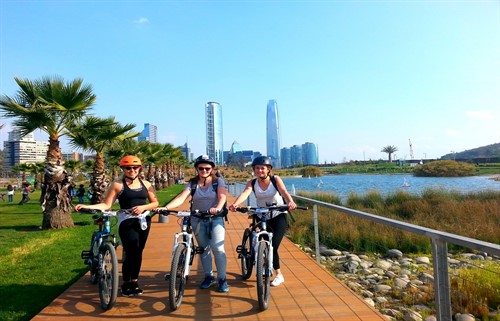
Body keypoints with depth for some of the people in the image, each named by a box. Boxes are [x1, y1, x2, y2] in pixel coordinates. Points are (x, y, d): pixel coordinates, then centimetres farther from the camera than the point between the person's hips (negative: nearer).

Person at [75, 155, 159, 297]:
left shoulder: (145, 184, 8)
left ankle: (134, 282, 24)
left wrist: (143, 207, -11)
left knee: (138, 252, 10)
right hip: (127, 221, -4)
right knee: (132, 252, -9)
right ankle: (126, 285, 8)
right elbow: (106, 204, -7)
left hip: (144, 220, 4)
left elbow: (155, 202, 7)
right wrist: (86, 206, -18)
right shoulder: (117, 184, -3)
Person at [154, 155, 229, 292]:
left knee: (217, 248, -11)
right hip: (197, 220, 3)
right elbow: (181, 198, -14)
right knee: (204, 249, 11)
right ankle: (209, 277, 27)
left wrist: (218, 208, -43)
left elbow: (222, 196, -21)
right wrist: (166, 207, -32)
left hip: (215, 219, -3)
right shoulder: (192, 183, 0)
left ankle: (222, 279, 3)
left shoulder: (218, 181, -4)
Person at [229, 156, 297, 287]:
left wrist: (290, 202, -49)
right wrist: (235, 204, -47)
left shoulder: (275, 179, -10)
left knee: (273, 245, -13)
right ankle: (278, 274, 25)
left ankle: (277, 274, 8)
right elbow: (245, 193, -26)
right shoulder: (252, 183, -6)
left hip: (279, 216, -2)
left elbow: (284, 191, -27)